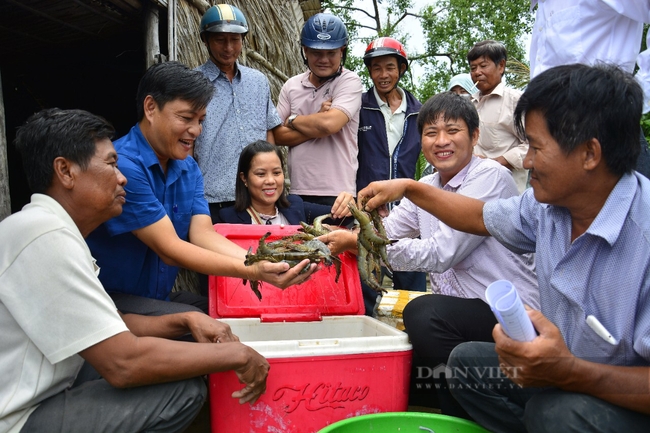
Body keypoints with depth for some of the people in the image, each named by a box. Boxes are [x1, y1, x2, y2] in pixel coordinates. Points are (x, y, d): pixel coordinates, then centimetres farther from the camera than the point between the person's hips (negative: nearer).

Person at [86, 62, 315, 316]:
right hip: (112, 299, -7)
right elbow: (169, 249, -23)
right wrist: (253, 272, -31)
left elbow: (203, 234, -7)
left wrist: (266, 263, -25)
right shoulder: (123, 166, -22)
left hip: (160, 297, 7)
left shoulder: (189, 168, 4)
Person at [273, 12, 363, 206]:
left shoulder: (349, 81, -4)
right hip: (297, 192, 4)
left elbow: (329, 124, -20)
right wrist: (317, 124, -11)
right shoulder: (291, 86, 8)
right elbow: (279, 136, 2)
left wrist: (292, 120, -3)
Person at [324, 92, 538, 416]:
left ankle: (466, 417, -9)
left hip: (511, 315, -7)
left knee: (423, 313, -30)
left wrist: (357, 242, -22)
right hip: (452, 314, 7)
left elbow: (440, 252, -22)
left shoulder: (491, 177, -14)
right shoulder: (425, 187, 10)